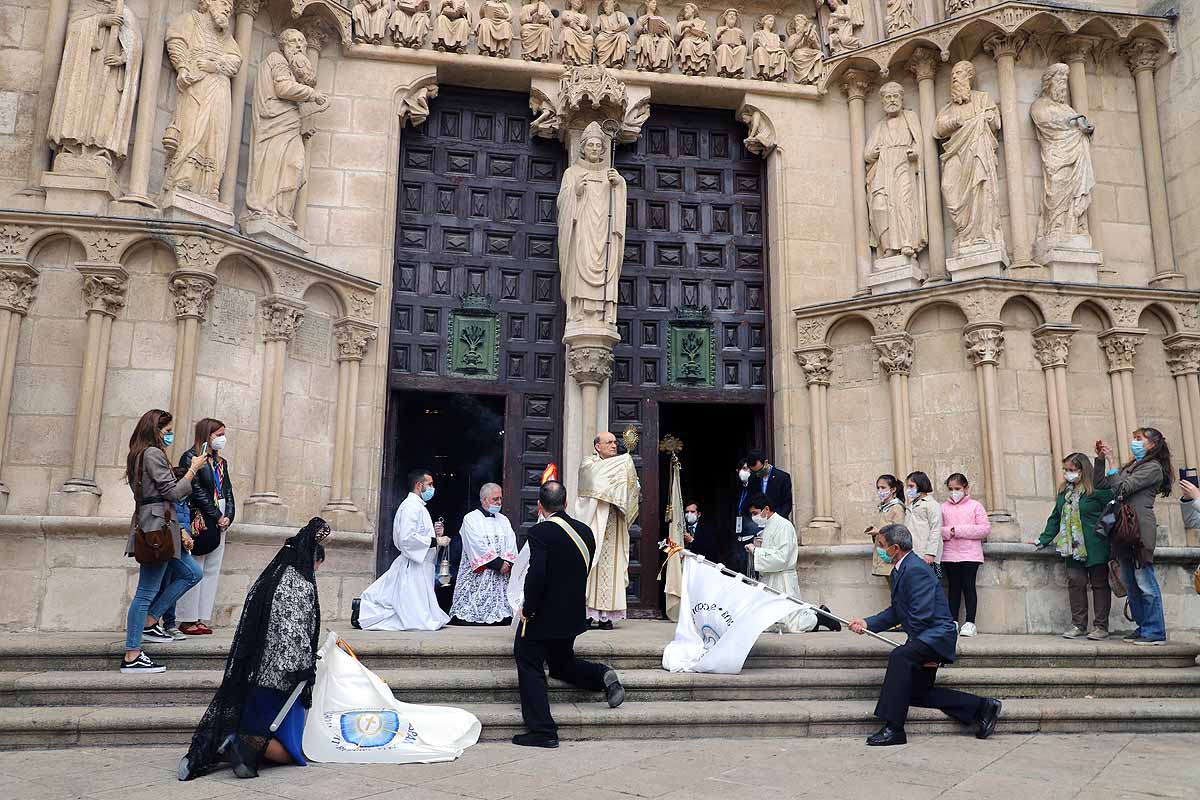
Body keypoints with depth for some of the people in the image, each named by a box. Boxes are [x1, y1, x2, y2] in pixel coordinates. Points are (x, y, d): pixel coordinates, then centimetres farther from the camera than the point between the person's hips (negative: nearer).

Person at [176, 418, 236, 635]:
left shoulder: (221, 462, 16)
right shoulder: (191, 458, -7)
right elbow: (197, 491, -13)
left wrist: (228, 516, -1)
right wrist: (217, 517, -11)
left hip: (220, 522, 8)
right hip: (200, 522, -8)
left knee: (212, 571, 6)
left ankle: (199, 618, 11)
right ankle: (187, 620, 4)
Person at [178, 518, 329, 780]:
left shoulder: (265, 582, 11)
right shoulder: (301, 585, -13)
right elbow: (295, 636, -21)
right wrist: (306, 670, -9)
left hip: (250, 679, 7)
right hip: (280, 682, -7)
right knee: (289, 751, 4)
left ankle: (210, 749, -7)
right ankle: (244, 745, -21)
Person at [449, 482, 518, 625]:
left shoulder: (503, 520, 17)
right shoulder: (470, 519, -1)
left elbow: (511, 545, 8)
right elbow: (478, 546, -11)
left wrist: (507, 562, -11)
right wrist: (499, 563, -15)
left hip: (501, 574, 5)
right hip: (478, 575, -5)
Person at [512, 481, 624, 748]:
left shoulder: (540, 532, -19)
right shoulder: (585, 531, 2)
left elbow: (536, 575, -26)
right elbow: (584, 572, 9)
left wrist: (528, 610, -13)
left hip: (543, 616, -7)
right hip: (573, 614, 7)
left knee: (529, 665, 8)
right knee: (562, 662, 26)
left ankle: (542, 730, 6)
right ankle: (602, 675, 4)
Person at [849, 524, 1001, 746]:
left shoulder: (916, 569, -21)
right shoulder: (900, 571, 12)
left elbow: (921, 616, -24)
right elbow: (896, 611, 15)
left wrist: (914, 644, -11)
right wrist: (868, 623, 2)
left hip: (937, 634, -11)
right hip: (924, 639, 11)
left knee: (900, 656, -33)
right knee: (917, 693, 13)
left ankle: (893, 728, -28)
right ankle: (982, 707, 21)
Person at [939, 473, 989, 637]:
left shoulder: (975, 505, 1)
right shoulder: (944, 507, 10)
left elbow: (985, 528, -7)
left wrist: (959, 530, -13)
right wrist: (947, 531, -15)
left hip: (970, 554, -3)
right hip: (949, 554, 3)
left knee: (968, 586, -1)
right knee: (954, 587, 8)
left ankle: (970, 622, 5)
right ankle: (953, 621, 13)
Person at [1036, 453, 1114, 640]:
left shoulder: (1098, 491, -9)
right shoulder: (1064, 492, 11)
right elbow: (1055, 518, 17)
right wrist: (1044, 539, 14)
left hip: (1094, 548, -5)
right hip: (1072, 548, 6)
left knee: (1099, 584, 4)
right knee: (1075, 582, 3)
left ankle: (1101, 626, 11)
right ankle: (1078, 626, 10)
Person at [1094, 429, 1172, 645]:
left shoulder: (1153, 467, -3)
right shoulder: (1131, 467, 21)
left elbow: (1123, 488, -13)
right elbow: (1101, 485, 19)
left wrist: (1111, 461, -8)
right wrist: (1100, 459, 12)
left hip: (1140, 528, -8)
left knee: (1144, 581, -7)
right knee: (1130, 582, 9)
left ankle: (1155, 633, -2)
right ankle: (1143, 627, 17)